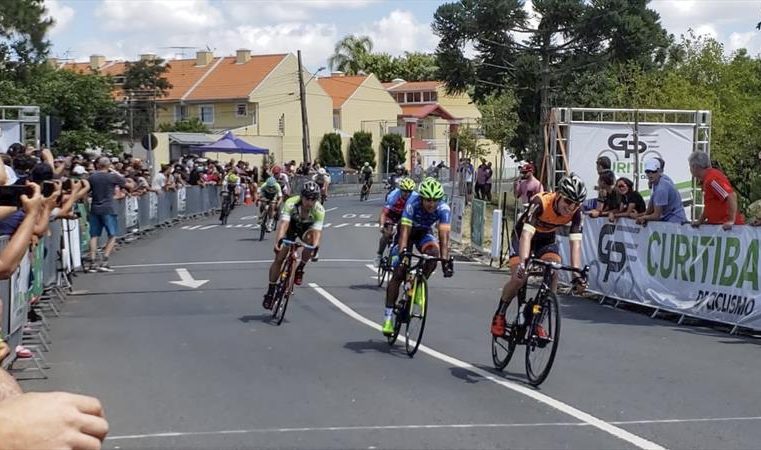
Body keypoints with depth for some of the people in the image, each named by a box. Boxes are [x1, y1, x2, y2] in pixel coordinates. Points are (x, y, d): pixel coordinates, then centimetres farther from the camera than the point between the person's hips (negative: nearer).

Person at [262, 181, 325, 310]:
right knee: (279, 258, -9)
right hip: (291, 226, -1)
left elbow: (317, 231, -40)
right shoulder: (291, 203, -36)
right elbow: (283, 223, -46)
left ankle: (299, 269, -11)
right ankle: (270, 291, 5)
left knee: (311, 240, -34)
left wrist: (315, 247, -59)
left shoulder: (319, 210, -33)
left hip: (306, 228, 1)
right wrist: (278, 240, -63)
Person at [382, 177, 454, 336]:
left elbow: (444, 235, -36)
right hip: (408, 231, -2)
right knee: (398, 273, -11)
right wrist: (401, 254, -54)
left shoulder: (443, 209, -30)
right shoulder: (412, 203, -35)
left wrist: (445, 260, -49)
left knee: (434, 252, -32)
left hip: (424, 233, 2)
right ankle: (388, 316, -4)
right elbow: (405, 231, -41)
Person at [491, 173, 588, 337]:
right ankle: (499, 315, 5)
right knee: (518, 278, -20)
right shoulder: (540, 202, -36)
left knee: (553, 275, -20)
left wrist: (577, 274, -39)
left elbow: (575, 243, -29)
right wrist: (523, 262, -58)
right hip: (523, 236, -3)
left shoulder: (575, 212, -25)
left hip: (547, 239, 3)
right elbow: (527, 234, -45)